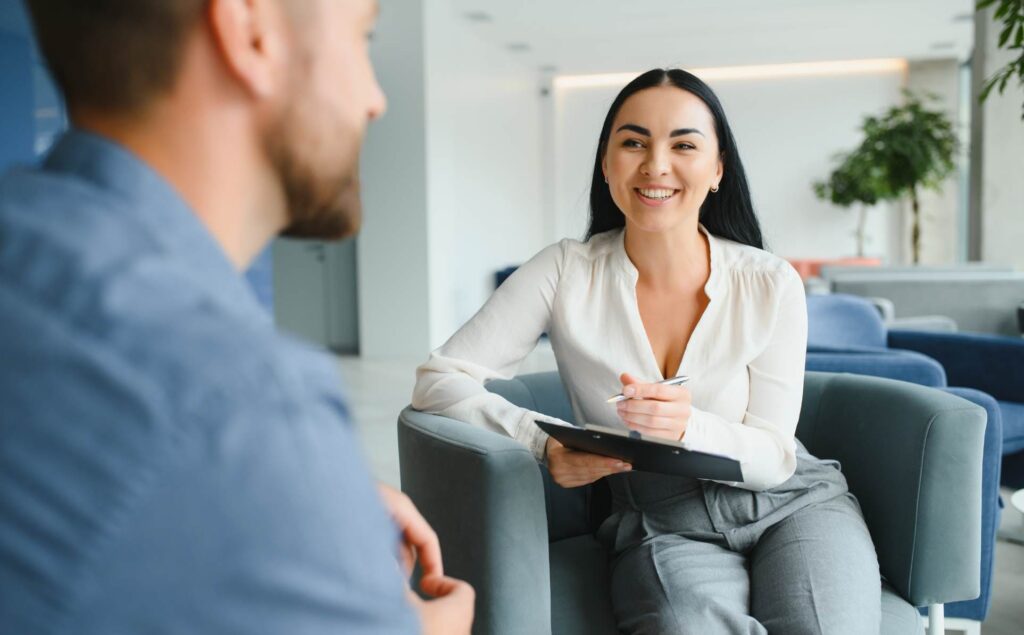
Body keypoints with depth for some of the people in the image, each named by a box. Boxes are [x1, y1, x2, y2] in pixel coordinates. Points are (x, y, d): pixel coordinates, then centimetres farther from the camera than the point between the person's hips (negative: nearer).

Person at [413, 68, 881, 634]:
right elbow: (439, 380, -7)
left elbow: (773, 456, -5)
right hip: (661, 526, -1)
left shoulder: (771, 284, -4)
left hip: (794, 503, 2)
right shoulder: (565, 273, -5)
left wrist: (688, 427, -26)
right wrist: (545, 445, -23)